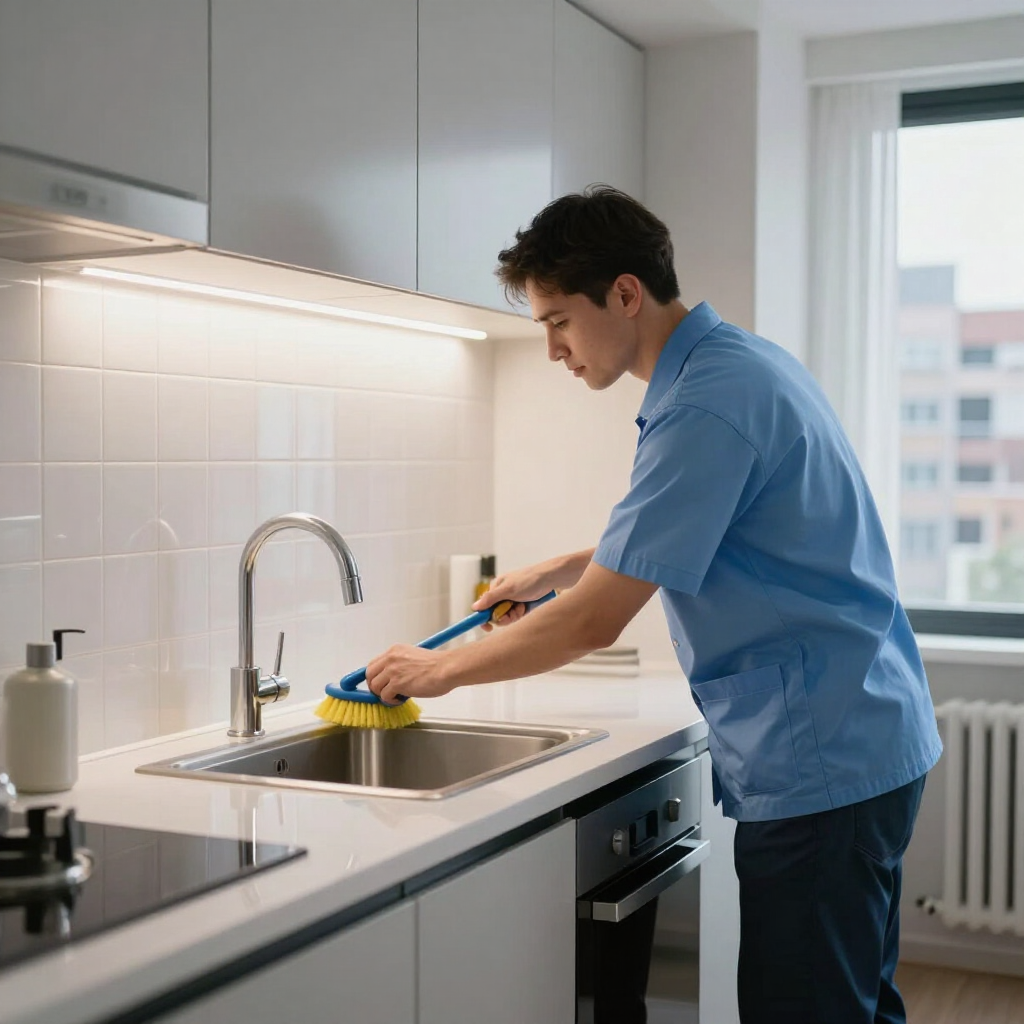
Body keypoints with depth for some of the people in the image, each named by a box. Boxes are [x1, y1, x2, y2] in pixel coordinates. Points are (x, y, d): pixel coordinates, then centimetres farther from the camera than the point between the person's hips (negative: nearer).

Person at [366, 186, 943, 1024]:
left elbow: (595, 623, -20)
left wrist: (444, 669, -7)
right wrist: (556, 571, 22)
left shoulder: (707, 403, -21)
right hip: (864, 743, 10)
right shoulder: (744, 364, 11)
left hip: (818, 763, -10)